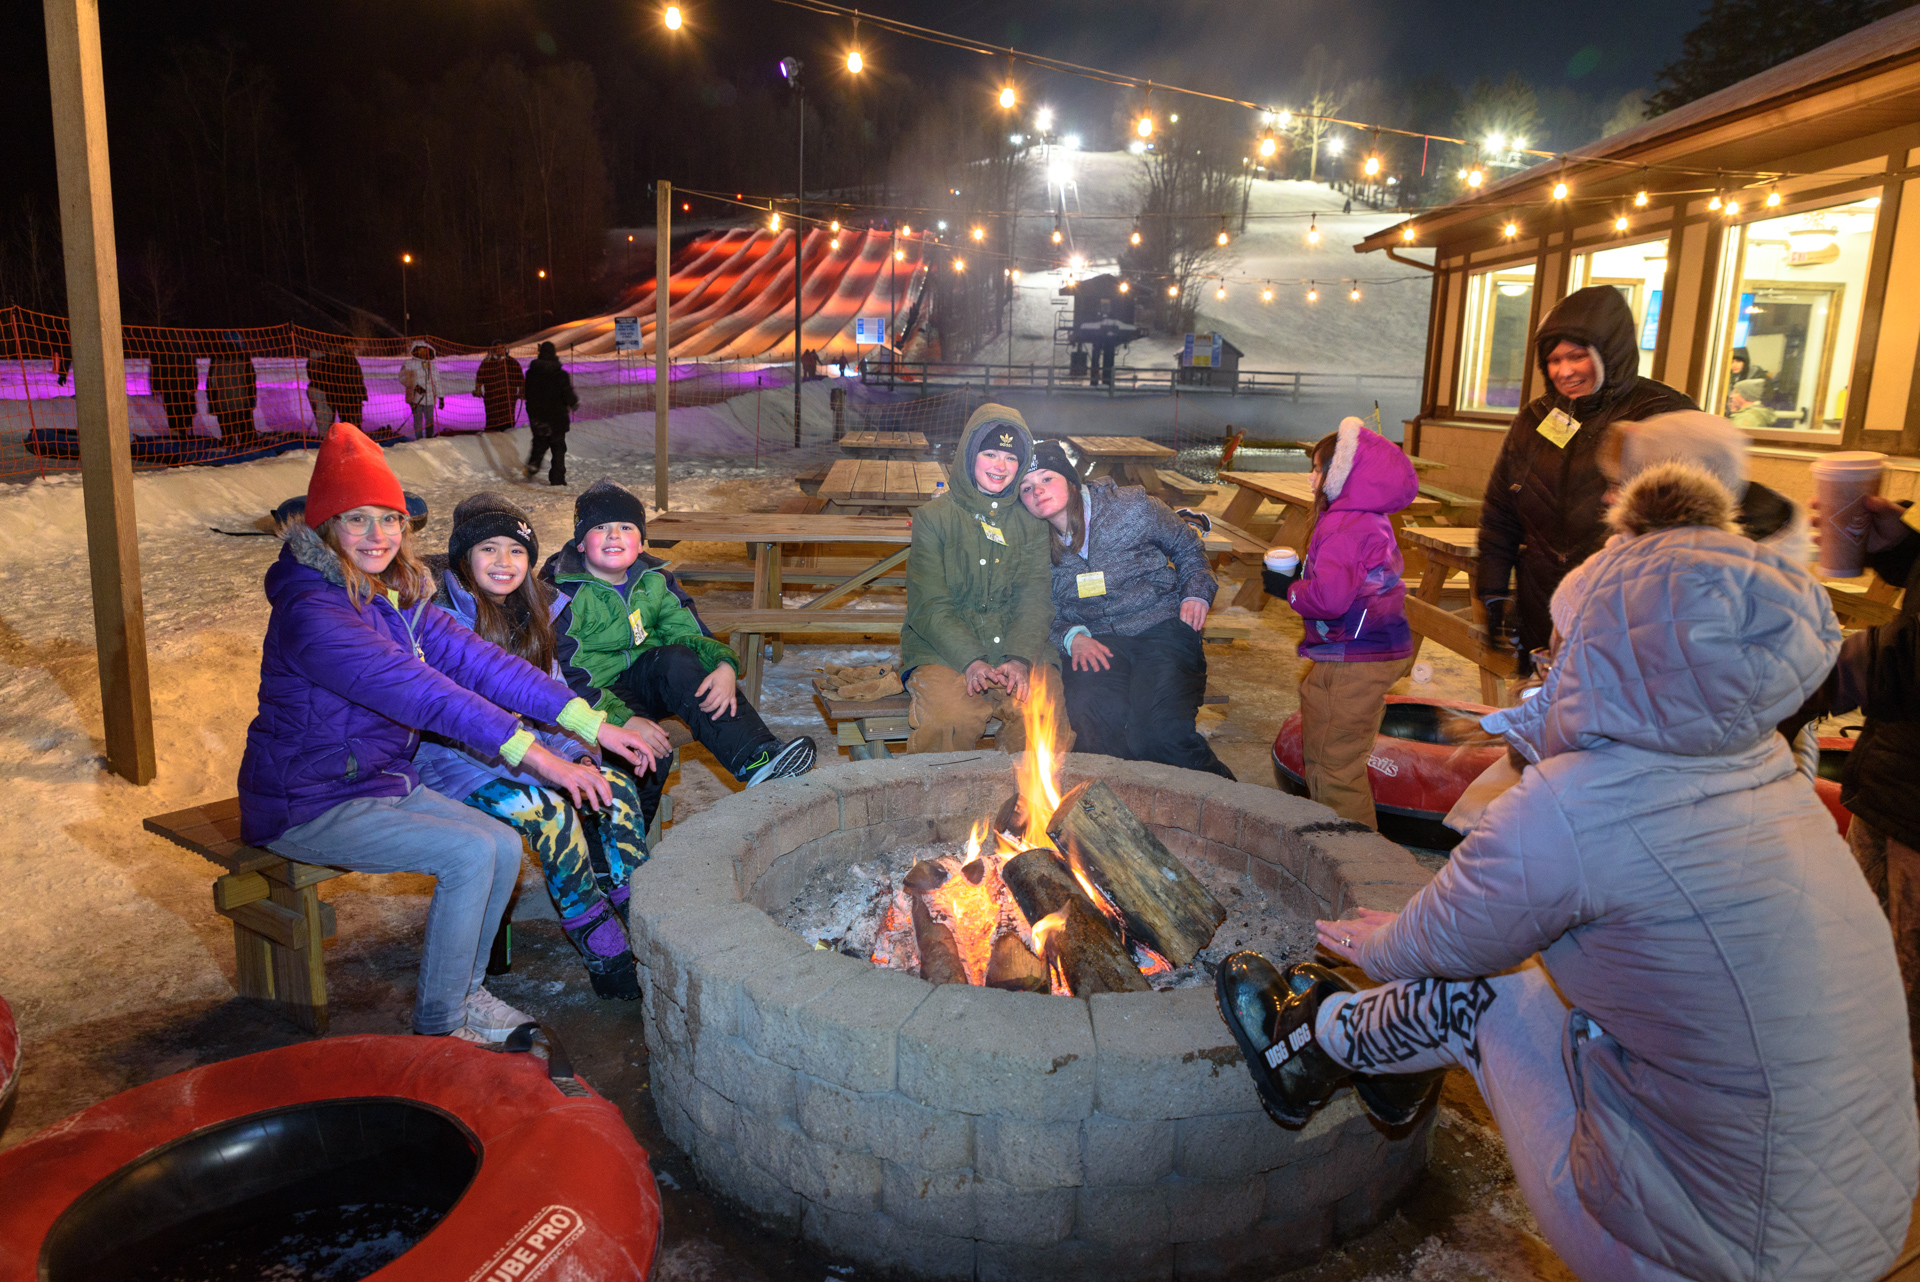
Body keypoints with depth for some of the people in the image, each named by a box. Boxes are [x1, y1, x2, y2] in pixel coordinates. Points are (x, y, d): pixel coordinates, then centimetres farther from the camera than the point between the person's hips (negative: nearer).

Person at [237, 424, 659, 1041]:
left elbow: (474, 658, -6)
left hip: (380, 780, 8)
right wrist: (537, 757, -38)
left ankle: (462, 990, 17)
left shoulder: (393, 596, 3)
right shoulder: (312, 612, -25)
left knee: (504, 846, -2)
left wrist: (593, 724, -15)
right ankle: (436, 1027, -4)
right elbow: (419, 691, -33)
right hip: (307, 806, -8)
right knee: (470, 853, -20)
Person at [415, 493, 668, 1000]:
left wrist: (579, 756, -7)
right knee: (551, 812, -30)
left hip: (533, 754, 6)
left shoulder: (533, 613, 8)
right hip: (460, 765, -6)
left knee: (617, 788, -18)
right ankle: (606, 959, -22)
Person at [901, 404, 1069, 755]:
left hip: (1020, 650, 2)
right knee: (947, 721, -32)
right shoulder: (933, 517, 6)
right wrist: (970, 660, -19)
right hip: (943, 650, -2)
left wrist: (1020, 658, -16)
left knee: (1048, 719, -26)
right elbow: (929, 606, -3)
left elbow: (1036, 598, 3)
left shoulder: (1031, 522, 14)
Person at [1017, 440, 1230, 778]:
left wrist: (1196, 593, 2)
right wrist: (1073, 637, -7)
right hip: (1094, 641, 2)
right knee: (1089, 712, -33)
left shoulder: (1132, 507, 1)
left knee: (1157, 728, -30)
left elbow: (1187, 547, 17)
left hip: (1161, 627, -2)